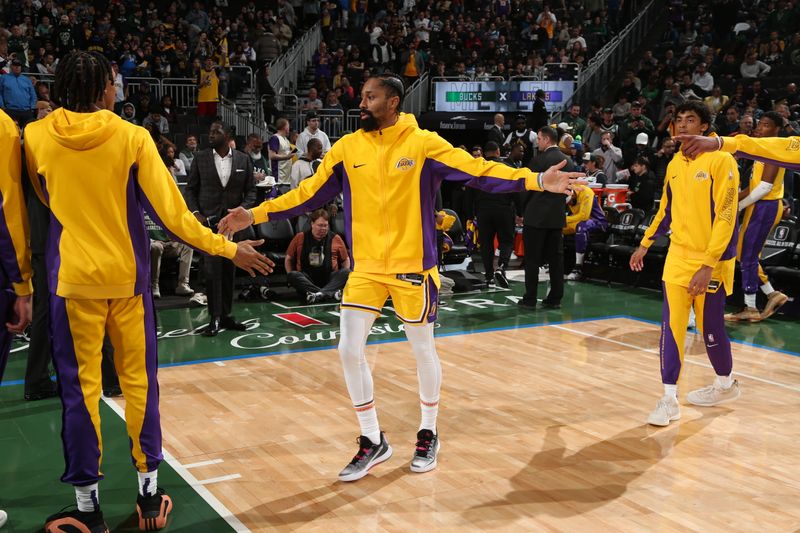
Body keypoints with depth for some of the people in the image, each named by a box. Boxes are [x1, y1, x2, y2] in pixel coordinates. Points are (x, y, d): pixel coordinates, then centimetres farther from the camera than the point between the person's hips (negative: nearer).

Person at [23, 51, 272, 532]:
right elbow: (171, 210, -10)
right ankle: (150, 494, 18)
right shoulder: (132, 136, -8)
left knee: (81, 386, 5)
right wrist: (227, 248, -2)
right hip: (127, 276, 0)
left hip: (72, 278, 1)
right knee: (139, 380, 10)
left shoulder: (36, 137, -2)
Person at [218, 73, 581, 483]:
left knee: (423, 350, 9)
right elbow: (309, 194, 6)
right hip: (366, 267, 3)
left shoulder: (423, 143, -8)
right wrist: (255, 215, 1)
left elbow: (478, 171, -11)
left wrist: (536, 180, -21)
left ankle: (428, 434, 31)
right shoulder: (347, 148, 2)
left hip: (412, 267, -3)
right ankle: (372, 441, 15)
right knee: (349, 350, -3)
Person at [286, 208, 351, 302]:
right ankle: (330, 294, -49)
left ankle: (319, 294, -47)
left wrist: (345, 277, -1)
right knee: (292, 275, -31)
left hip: (329, 280, 0)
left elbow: (345, 260, 16)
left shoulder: (335, 239, 9)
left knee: (346, 273, -26)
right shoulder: (300, 237, 8)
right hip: (307, 281, 0)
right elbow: (289, 259, 14)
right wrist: (292, 278, 0)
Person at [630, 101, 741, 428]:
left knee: (710, 329, 7)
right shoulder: (674, 165, 9)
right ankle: (669, 399, 3)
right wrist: (644, 246, 22)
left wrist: (708, 265, -21)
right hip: (677, 258, 5)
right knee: (671, 327, -3)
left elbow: (726, 217, -15)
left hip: (710, 263, -5)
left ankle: (726, 385, 32)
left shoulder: (721, 161, -10)